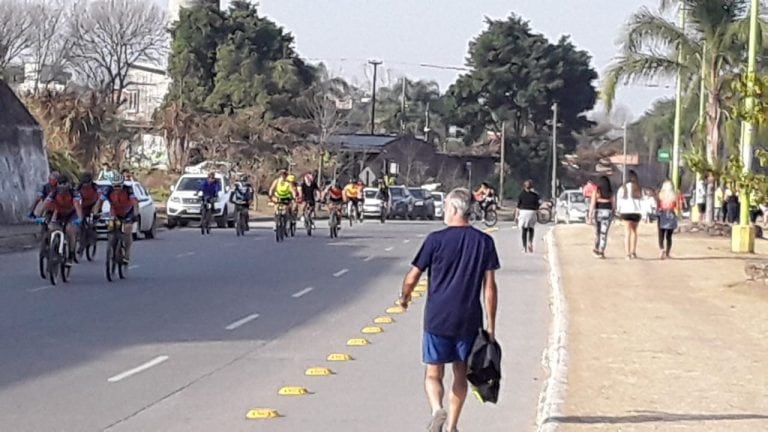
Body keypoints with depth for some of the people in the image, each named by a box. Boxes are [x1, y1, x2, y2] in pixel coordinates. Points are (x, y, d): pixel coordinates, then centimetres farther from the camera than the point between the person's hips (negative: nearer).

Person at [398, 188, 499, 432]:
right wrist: (490, 325, 4)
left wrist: (404, 297, 19)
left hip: (437, 319, -2)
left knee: (434, 373, 6)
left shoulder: (436, 240, -6)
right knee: (460, 374, 16)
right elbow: (489, 287, -1)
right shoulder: (484, 242, 0)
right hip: (469, 320, 2)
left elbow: (412, 277, -2)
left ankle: (437, 410, -21)